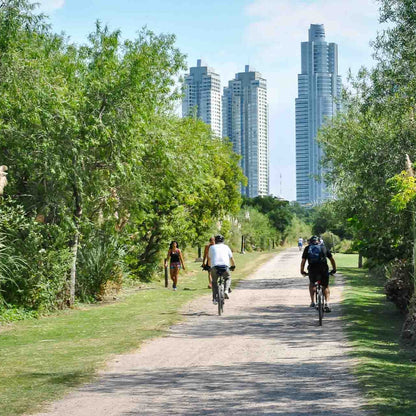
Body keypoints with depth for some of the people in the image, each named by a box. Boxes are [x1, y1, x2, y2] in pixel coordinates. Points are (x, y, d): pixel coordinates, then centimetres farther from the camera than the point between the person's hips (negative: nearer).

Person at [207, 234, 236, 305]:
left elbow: (209, 259, 31)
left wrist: (209, 266, 49)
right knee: (228, 278, 27)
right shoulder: (226, 247, 23)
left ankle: (214, 298, 12)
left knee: (214, 282, 23)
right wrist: (233, 266, 44)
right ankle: (226, 290, 1)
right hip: (225, 266, 0)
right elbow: (231, 258, 27)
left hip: (214, 267, 0)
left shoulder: (212, 247, 23)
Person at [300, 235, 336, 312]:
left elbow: (303, 261, 13)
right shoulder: (324, 247, 20)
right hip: (323, 270, 0)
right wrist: (334, 269, 32)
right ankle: (327, 303, -1)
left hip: (312, 270, 0)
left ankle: (312, 302, 17)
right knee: (326, 287, 18)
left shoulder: (307, 248, 17)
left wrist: (302, 271, 25)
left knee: (312, 284, 28)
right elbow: (332, 259, 21)